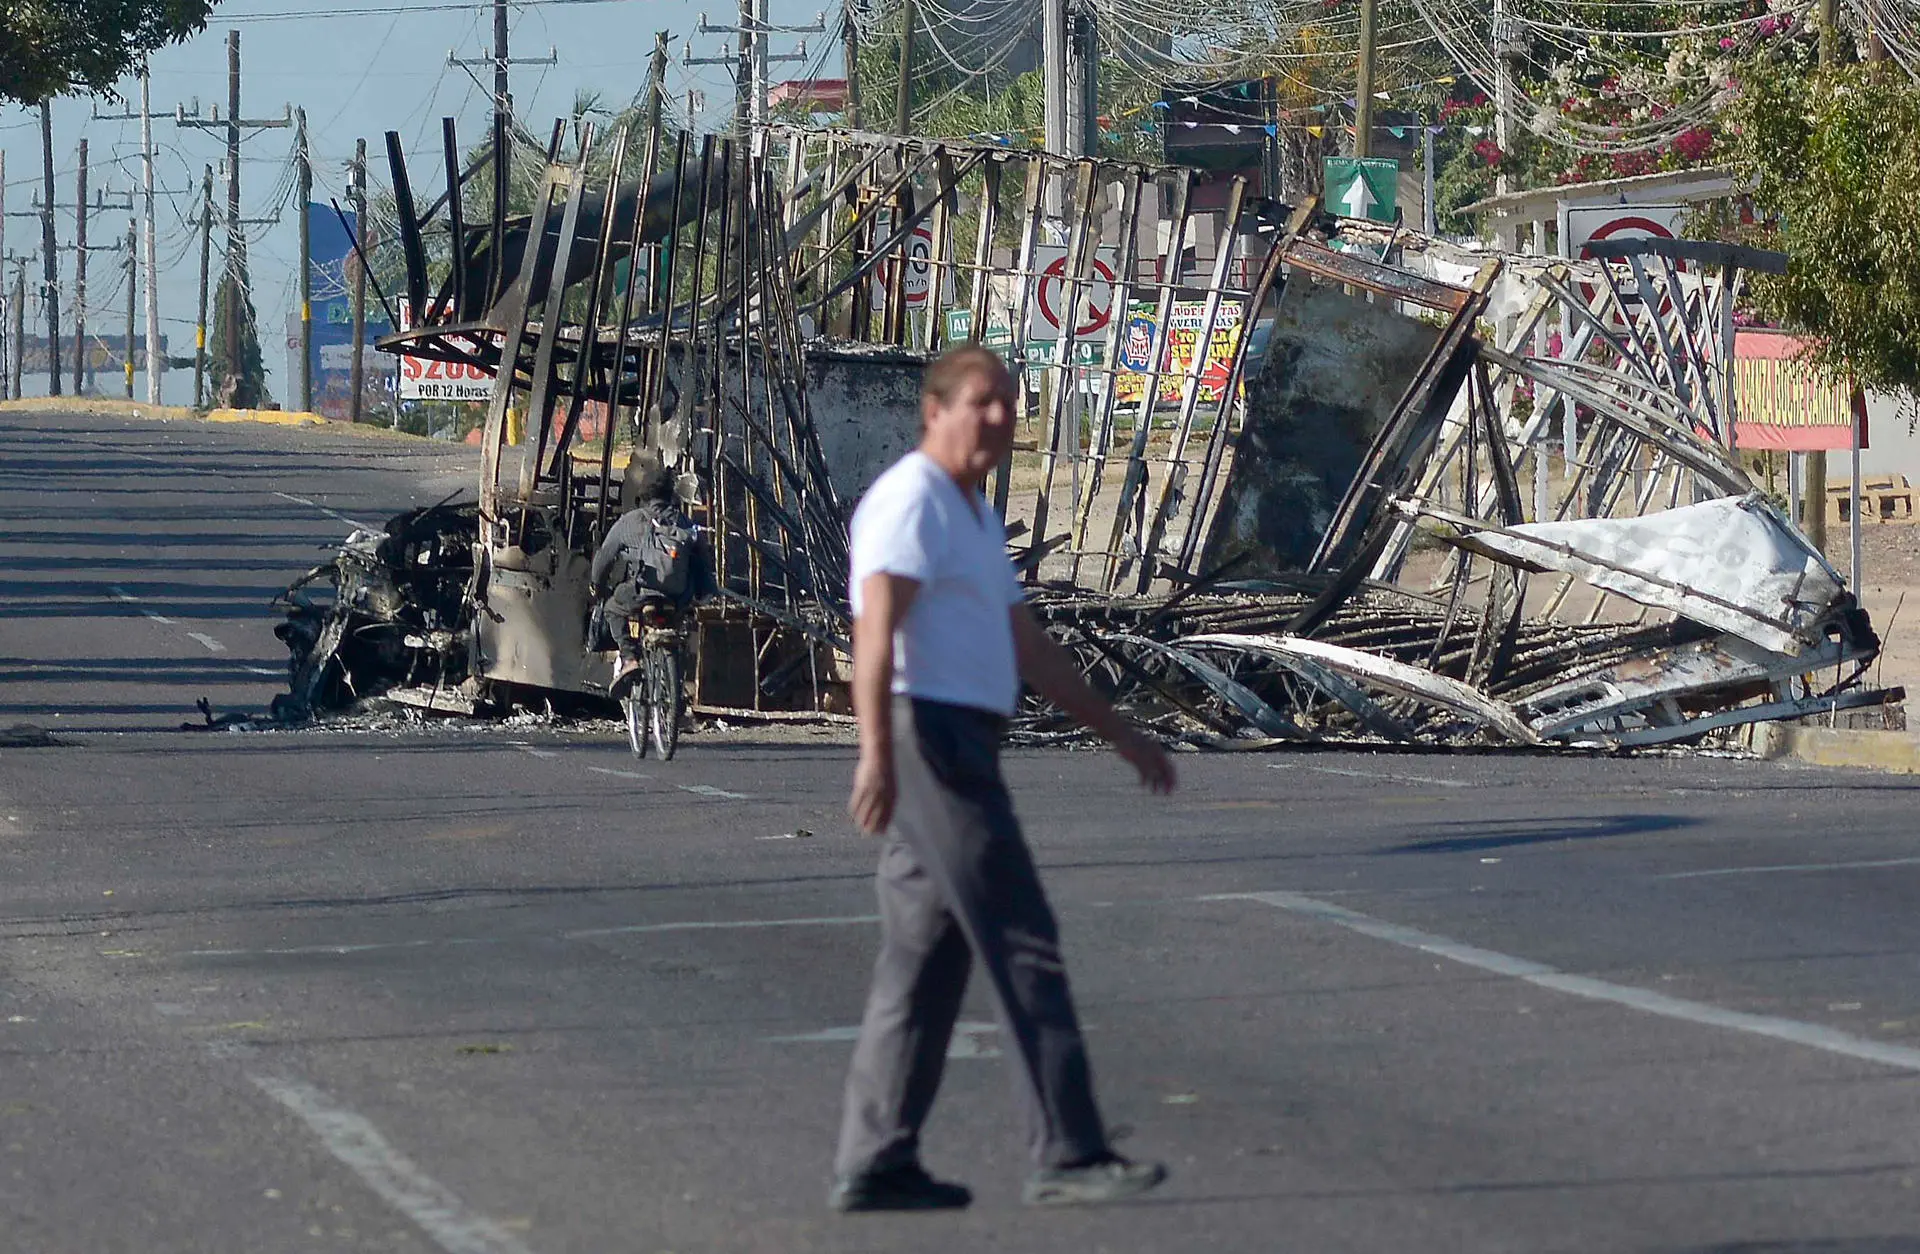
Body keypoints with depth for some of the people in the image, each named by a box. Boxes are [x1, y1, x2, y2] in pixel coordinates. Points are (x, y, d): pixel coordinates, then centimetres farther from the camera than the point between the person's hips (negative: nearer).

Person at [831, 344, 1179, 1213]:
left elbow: (1029, 650, 28)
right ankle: (1069, 1155, -11)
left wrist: (1120, 734, 27)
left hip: (956, 754, 10)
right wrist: (877, 752, -35)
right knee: (1022, 945, -10)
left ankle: (875, 1166, 8)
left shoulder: (973, 519, 22)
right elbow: (877, 628, -23)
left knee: (926, 963, 8)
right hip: (932, 744, -10)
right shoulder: (912, 501, -10)